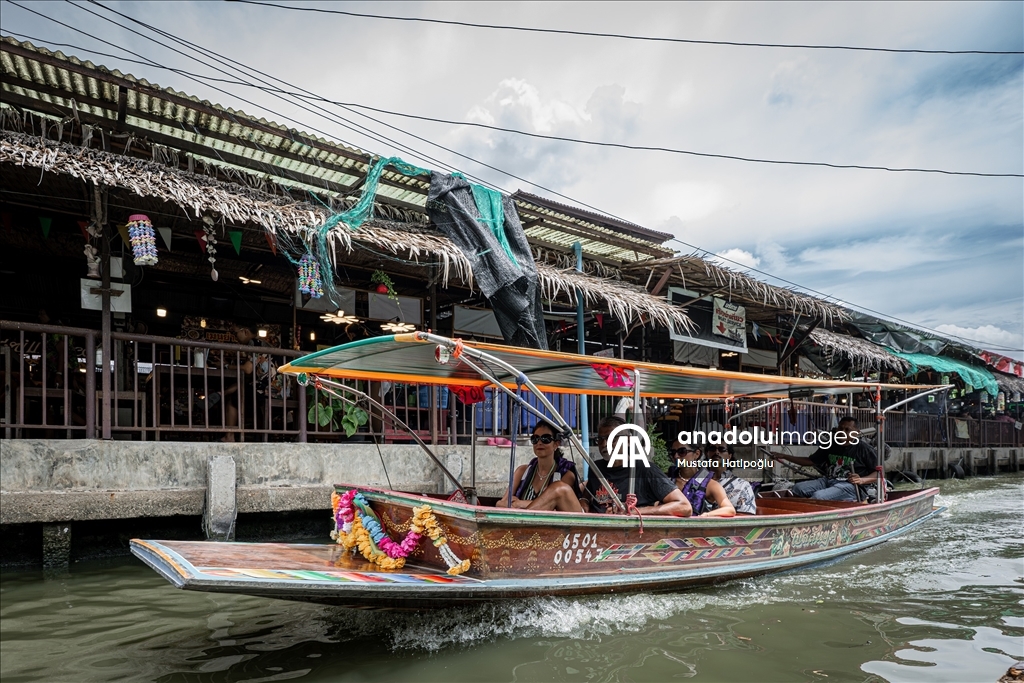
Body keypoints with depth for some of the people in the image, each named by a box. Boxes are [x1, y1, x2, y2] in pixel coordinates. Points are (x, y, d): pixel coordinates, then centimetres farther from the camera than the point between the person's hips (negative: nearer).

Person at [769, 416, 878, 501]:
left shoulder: (864, 448, -2)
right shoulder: (831, 445, 15)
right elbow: (811, 461, 20)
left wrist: (862, 480, -21)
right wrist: (784, 456, 14)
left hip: (849, 485, -7)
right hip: (828, 481, 7)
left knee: (818, 496, -31)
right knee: (798, 489, -15)